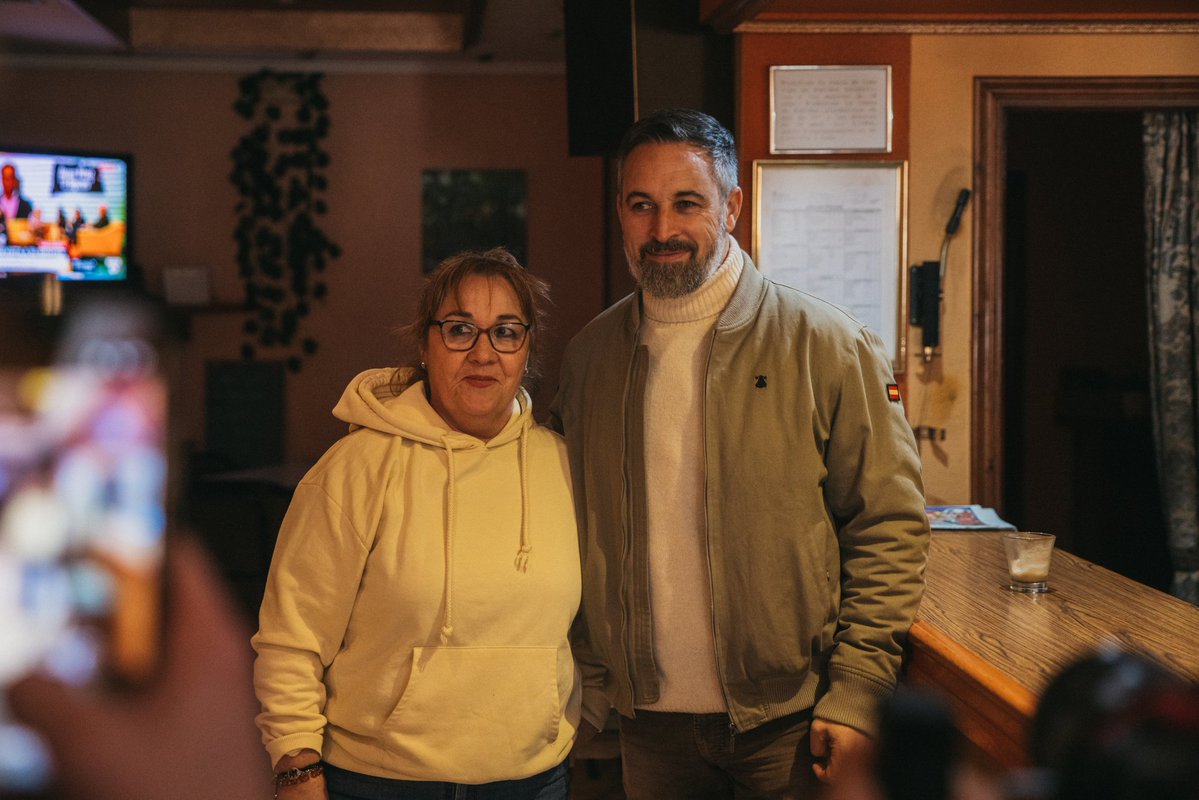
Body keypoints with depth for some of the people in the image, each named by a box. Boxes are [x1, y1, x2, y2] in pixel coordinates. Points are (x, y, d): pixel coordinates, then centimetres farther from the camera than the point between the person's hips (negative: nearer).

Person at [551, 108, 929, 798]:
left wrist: (858, 689, -13)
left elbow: (890, 526, -8)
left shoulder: (828, 346, -8)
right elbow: (577, 533, 12)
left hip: (790, 724, -3)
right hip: (652, 723, 3)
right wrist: (588, 678, 7)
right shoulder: (588, 357, 4)